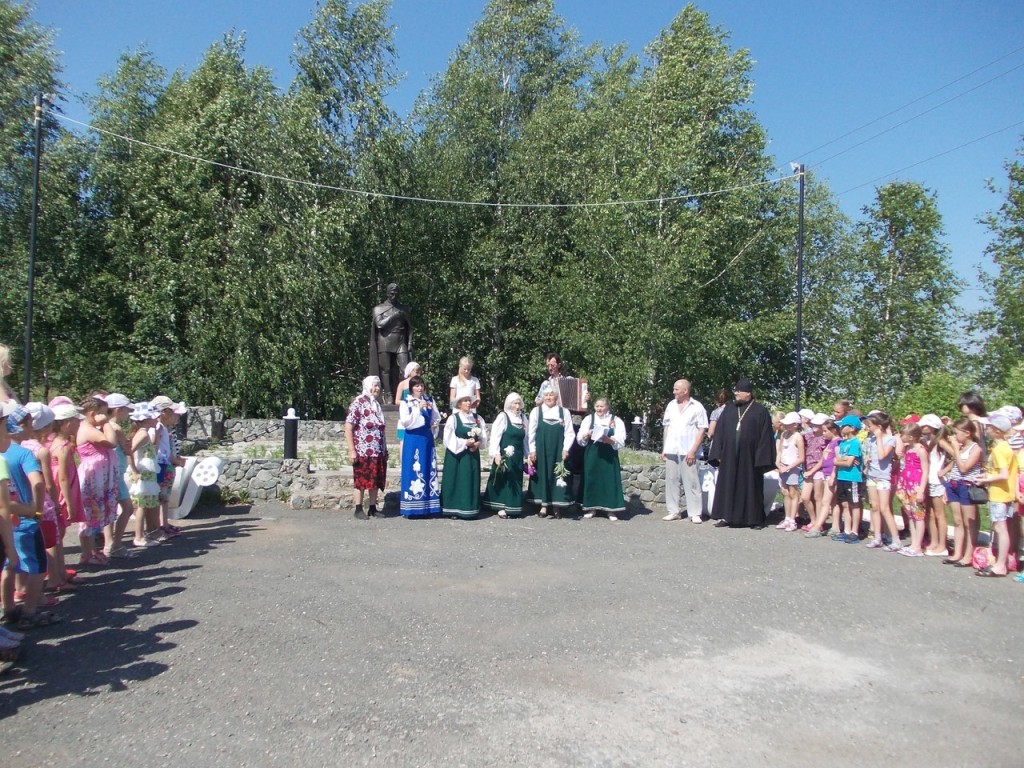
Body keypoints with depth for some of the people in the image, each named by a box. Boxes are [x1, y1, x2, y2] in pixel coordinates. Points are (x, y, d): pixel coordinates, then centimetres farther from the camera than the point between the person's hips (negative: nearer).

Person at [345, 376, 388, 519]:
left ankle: (373, 508, 17)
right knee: (361, 480, 1)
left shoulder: (377, 405, 14)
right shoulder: (358, 403, -7)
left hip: (378, 451, 6)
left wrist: (385, 449, 15)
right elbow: (348, 427, -12)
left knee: (376, 481, 9)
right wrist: (352, 450, -17)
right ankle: (358, 509, 9)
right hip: (363, 451, -6)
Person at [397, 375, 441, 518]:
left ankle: (429, 506, 10)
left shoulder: (429, 400, 11)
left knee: (428, 471, 4)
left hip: (427, 439, 4)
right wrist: (418, 408, -18)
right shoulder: (405, 403, -1)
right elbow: (405, 422, -13)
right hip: (413, 440, -4)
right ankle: (411, 507, 1)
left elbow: (437, 418, 17)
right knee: (413, 471, -4)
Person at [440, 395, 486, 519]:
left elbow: (484, 437, 7)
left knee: (471, 482, 5)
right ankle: (453, 510, 2)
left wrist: (477, 443, -13)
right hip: (456, 455, -5)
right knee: (456, 481, -3)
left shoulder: (477, 418, 9)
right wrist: (465, 443, -16)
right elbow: (449, 439, -12)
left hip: (472, 455, 5)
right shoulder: (453, 418, -6)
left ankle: (468, 509, 11)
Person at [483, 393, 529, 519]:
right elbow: (495, 436, -12)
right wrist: (496, 454, -19)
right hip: (504, 456, -6)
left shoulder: (523, 418, 10)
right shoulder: (503, 416, -7)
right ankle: (501, 508, 5)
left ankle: (513, 507, 18)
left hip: (518, 457, 6)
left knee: (516, 482, 9)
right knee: (503, 480, -2)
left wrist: (527, 455, 14)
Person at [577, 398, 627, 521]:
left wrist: (608, 440, -22)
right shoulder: (588, 419, 10)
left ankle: (611, 509, 2)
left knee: (609, 480, -4)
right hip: (592, 456, 2)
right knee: (591, 479, 2)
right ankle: (591, 508, 11)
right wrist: (587, 435, -16)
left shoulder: (616, 420, 4)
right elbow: (579, 439, 5)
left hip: (609, 457, -1)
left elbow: (620, 441, -5)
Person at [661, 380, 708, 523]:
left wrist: (693, 451, -12)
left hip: (687, 452, -5)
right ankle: (673, 511, 15)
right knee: (671, 481, 7)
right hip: (671, 451, 5)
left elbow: (702, 430, -6)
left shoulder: (697, 407, -4)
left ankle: (695, 513, 3)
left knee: (691, 482, -3)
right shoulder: (671, 405, 12)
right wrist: (664, 449, 10)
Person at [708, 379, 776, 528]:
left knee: (751, 487, 3)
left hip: (749, 457, -4)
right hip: (729, 456, 4)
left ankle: (755, 519, 12)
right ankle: (727, 516, 13)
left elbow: (765, 436, -5)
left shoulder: (760, 411, -2)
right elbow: (719, 432, 8)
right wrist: (718, 454, 2)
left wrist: (761, 458, -10)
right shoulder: (729, 409, 9)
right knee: (728, 486, 6)